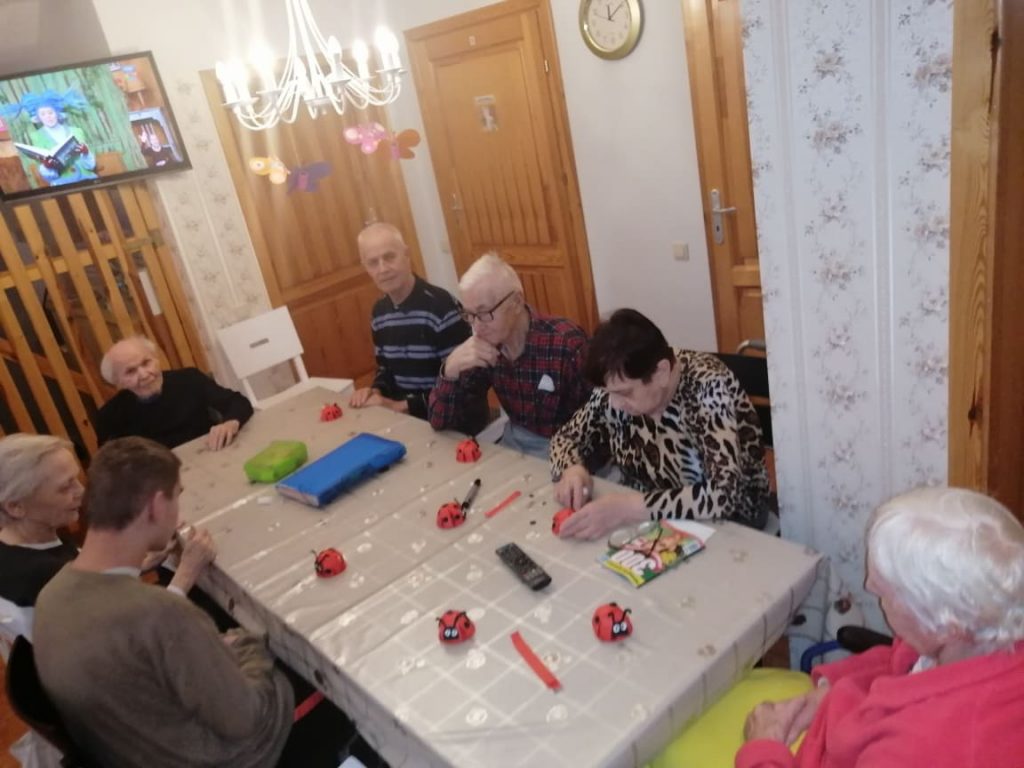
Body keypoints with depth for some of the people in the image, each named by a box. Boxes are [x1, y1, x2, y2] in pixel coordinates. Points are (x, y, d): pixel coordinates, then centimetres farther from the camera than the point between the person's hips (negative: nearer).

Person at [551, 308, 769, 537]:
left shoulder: (709, 387, -24)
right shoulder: (618, 385, -10)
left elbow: (725, 494, -33)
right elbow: (566, 437, 4)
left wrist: (628, 508, -37)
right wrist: (572, 469, -16)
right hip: (647, 522, 5)